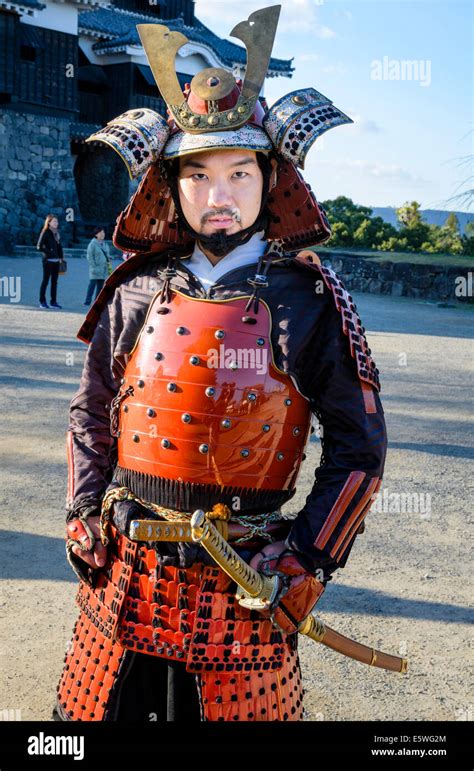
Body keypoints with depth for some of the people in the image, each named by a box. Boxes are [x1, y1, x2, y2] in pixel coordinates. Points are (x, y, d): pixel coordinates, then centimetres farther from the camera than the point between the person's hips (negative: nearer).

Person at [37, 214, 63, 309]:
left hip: (56, 261, 7)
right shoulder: (45, 232, -7)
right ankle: (42, 301, 4)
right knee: (45, 281, -2)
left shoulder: (57, 233, 13)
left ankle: (53, 301, 13)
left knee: (54, 281, 8)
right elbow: (39, 246, -11)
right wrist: (48, 251, -14)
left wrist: (60, 257, 9)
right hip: (48, 260, -6)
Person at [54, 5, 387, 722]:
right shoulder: (136, 294, 1)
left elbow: (359, 448, -3)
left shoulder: (311, 301, -8)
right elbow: (91, 416, 13)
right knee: (96, 709, 18)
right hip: (125, 574, 3)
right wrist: (84, 518, 4)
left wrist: (305, 562, -8)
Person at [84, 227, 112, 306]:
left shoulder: (105, 244, 14)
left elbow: (108, 255, 21)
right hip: (95, 269, -6)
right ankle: (87, 301, -6)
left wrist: (109, 266, 11)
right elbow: (89, 256, -9)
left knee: (101, 286, 6)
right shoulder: (92, 244, -6)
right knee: (92, 284, -8)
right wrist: (94, 266, -15)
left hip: (104, 269, 6)